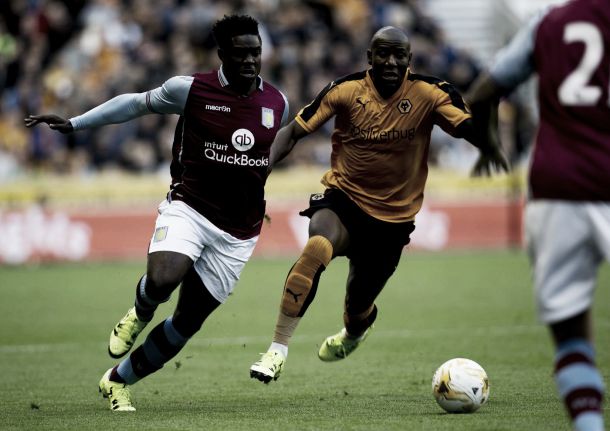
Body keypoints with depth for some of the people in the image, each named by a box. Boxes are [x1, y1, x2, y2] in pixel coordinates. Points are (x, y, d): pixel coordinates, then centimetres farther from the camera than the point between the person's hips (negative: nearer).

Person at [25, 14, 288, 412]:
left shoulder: (277, 103, 3)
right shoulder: (191, 89, -6)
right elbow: (137, 103, 8)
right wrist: (73, 124, 7)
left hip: (238, 234, 3)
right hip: (189, 209, -3)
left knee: (187, 323, 4)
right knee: (162, 280, -33)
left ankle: (118, 382, 25)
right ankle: (140, 314, 6)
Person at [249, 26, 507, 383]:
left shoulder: (429, 95, -11)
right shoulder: (346, 90, -9)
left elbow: (471, 126, -22)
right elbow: (294, 131, -6)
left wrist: (488, 146, -46)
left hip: (394, 217, 1)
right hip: (343, 197, -1)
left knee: (357, 311, 10)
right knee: (318, 247, -35)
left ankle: (355, 332, 53)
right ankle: (278, 348, -27)